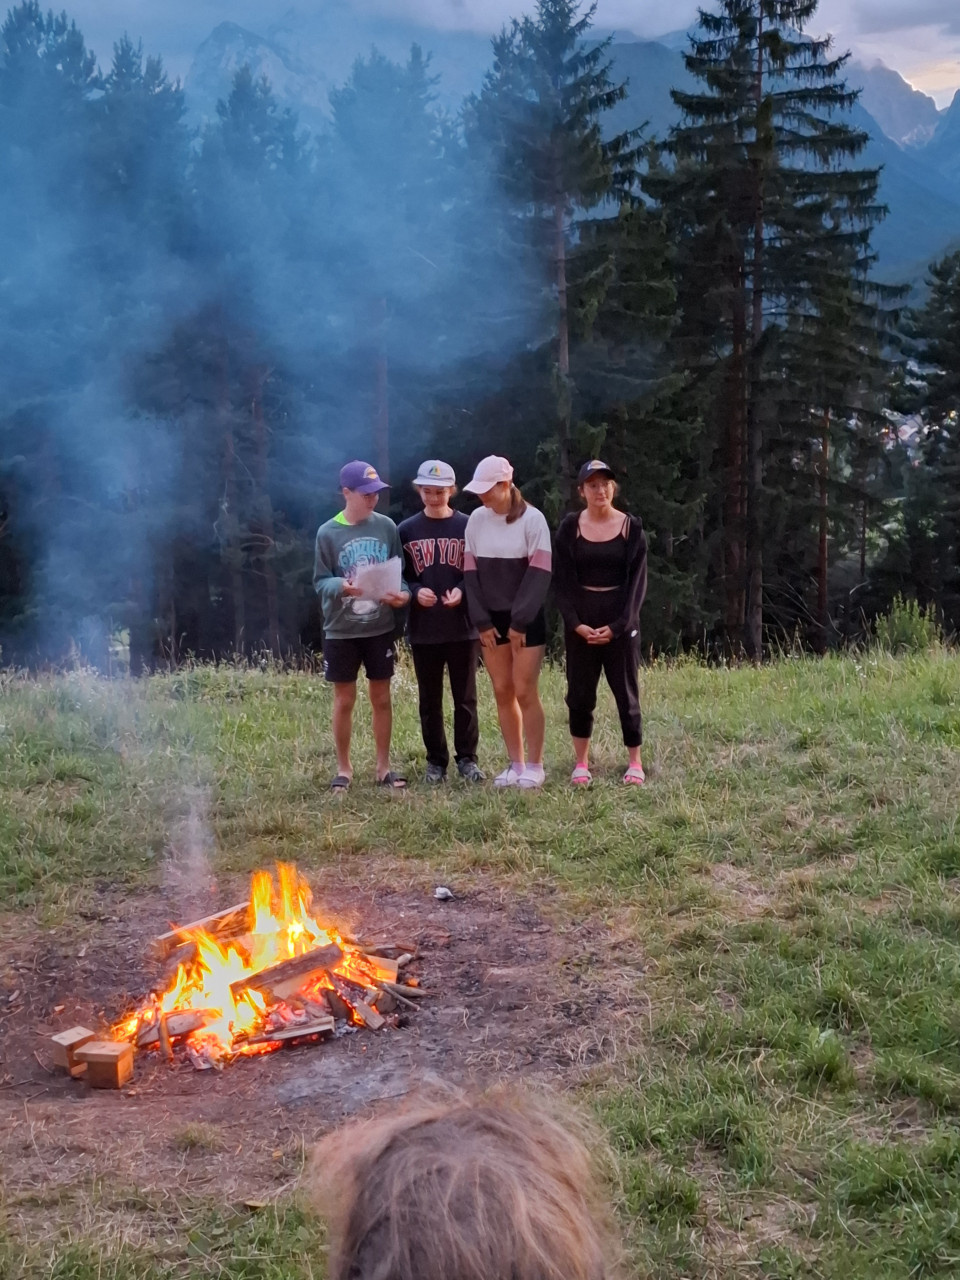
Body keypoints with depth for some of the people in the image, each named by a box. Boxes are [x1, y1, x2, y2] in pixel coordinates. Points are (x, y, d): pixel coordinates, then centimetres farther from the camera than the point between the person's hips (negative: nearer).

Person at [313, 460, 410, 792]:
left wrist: (402, 593, -16)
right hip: (341, 631, -2)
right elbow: (320, 582, -5)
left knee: (381, 697, 10)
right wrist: (341, 586, -26)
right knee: (344, 700, 8)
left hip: (381, 629, 2)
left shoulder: (386, 526, -1)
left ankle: (383, 766, 21)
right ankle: (344, 768, 21)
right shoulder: (328, 533, -7)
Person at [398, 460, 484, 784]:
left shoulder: (467, 526, 0)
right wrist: (415, 591, -15)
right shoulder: (407, 530, 4)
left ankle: (467, 759, 14)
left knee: (465, 697, 4)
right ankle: (436, 761, 17)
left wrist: (462, 590, -17)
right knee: (430, 700, 8)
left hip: (463, 626, -1)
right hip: (423, 630, 1)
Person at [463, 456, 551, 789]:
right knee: (502, 693, 6)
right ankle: (515, 764, 15)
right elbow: (471, 573, 4)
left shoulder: (532, 519, -9)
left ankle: (534, 766, 5)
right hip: (491, 619, 4)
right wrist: (482, 622, -3)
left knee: (525, 692, -5)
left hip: (526, 619, -4)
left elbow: (538, 574, -12)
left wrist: (519, 622, -14)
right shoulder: (476, 520, 3)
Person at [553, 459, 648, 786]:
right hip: (580, 621, 1)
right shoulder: (569, 527, 2)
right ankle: (581, 762, 13)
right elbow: (562, 579, -1)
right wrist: (575, 622, -12)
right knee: (580, 692, 4)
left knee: (626, 691, 2)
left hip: (621, 621, -1)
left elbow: (637, 581, -3)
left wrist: (617, 624, -13)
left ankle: (634, 761, 11)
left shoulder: (631, 528, 0)